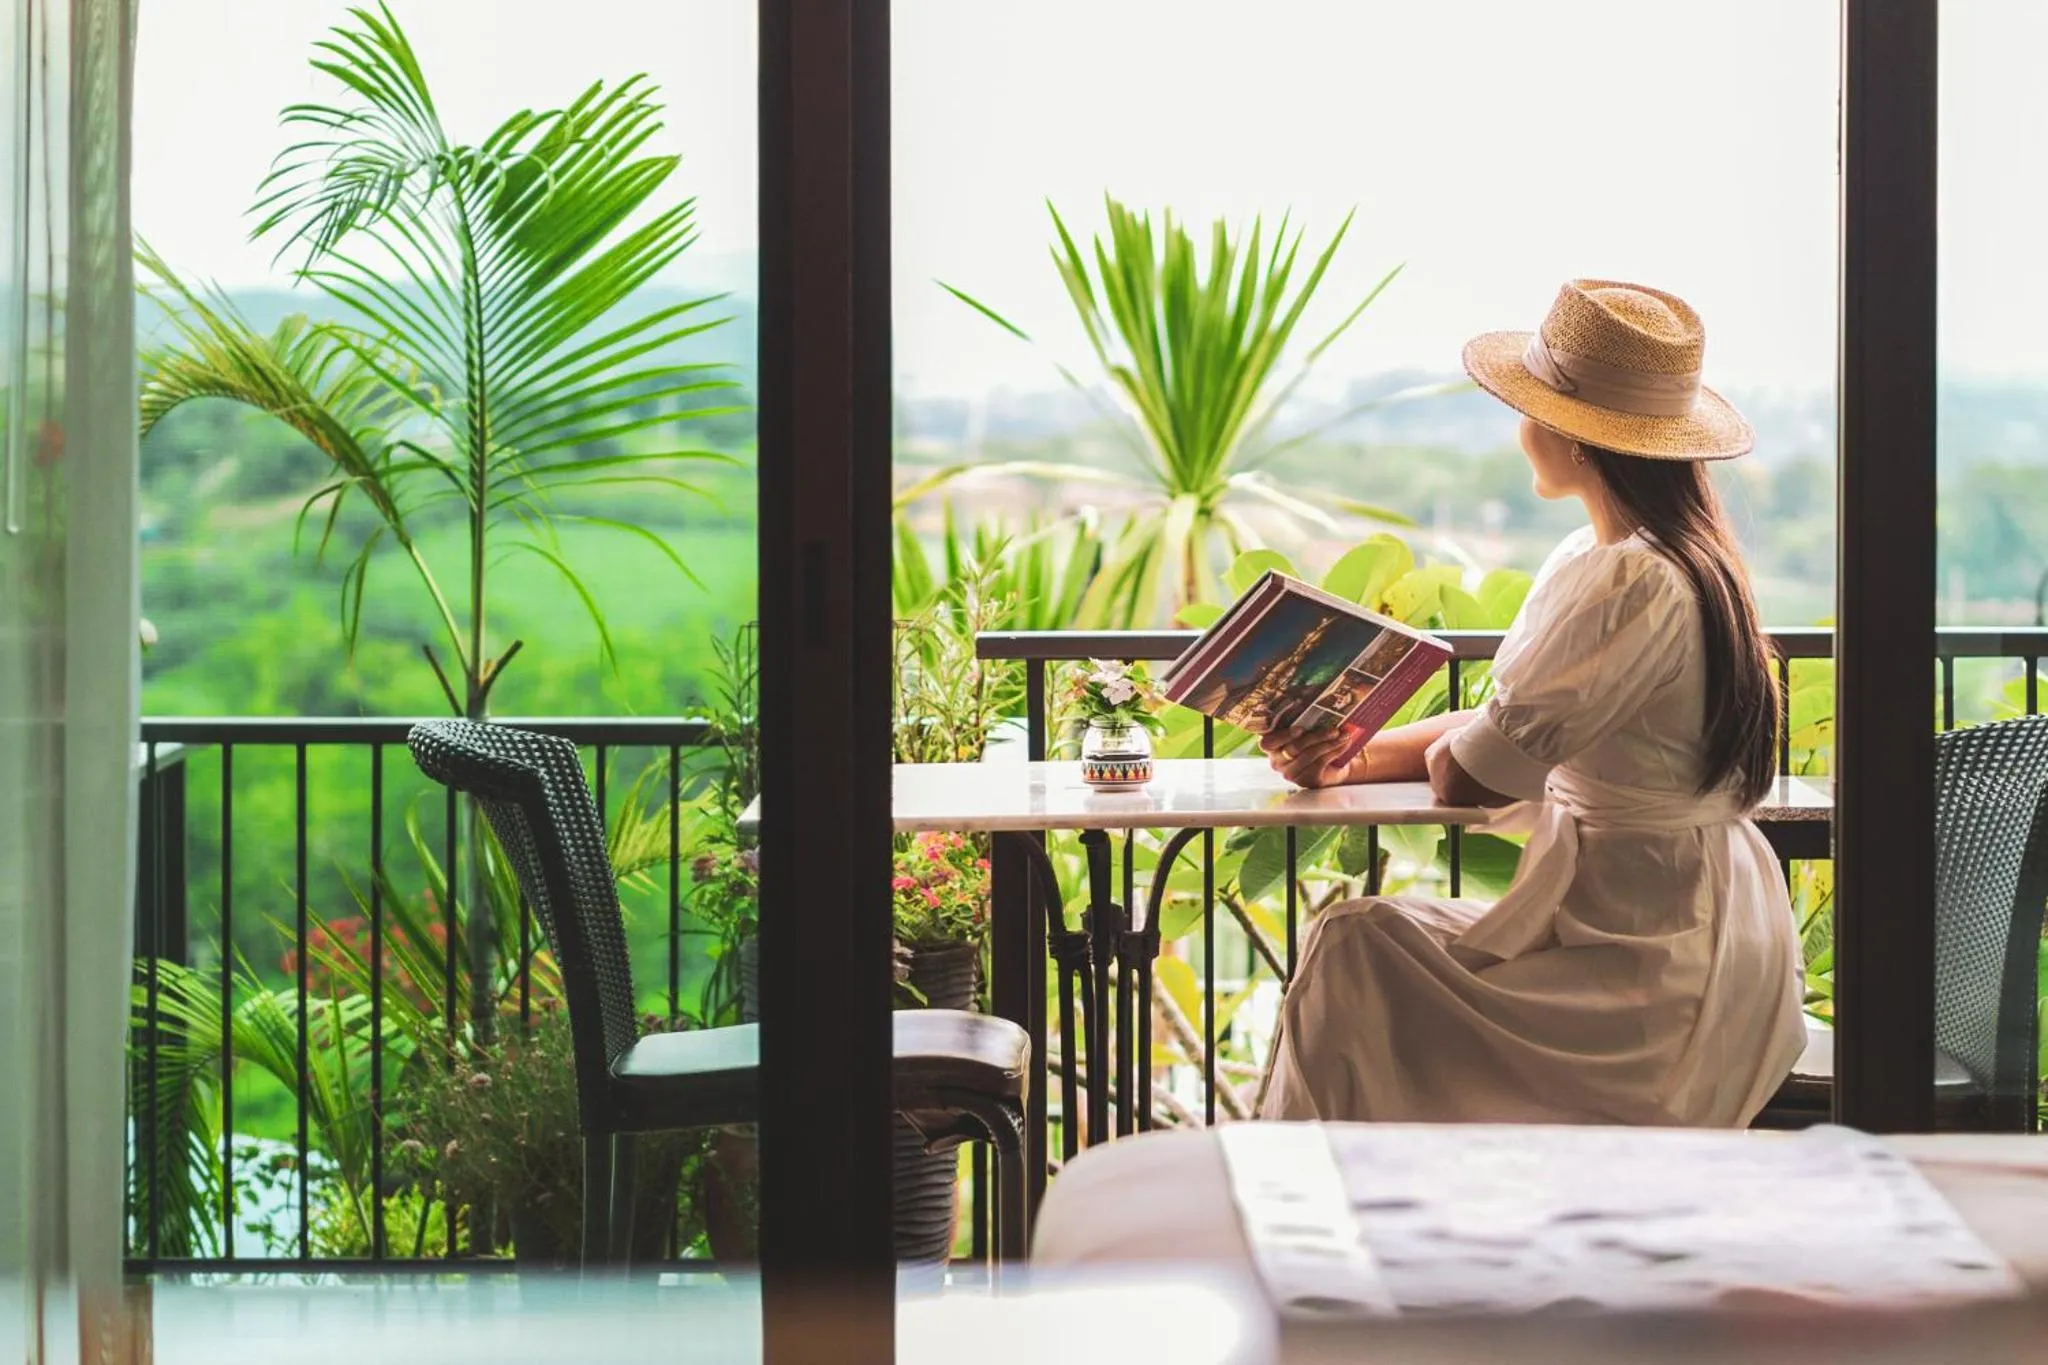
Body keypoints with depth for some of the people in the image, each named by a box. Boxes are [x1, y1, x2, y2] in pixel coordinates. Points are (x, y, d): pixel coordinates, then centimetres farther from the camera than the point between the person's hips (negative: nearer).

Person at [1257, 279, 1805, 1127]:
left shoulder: (1634, 584, -21)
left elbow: (1469, 777, -20)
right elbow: (1502, 728, 13)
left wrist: (1436, 752, 3)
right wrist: (1356, 758, 0)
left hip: (1653, 969, -10)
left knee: (1353, 949, -11)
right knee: (1355, 943, 6)